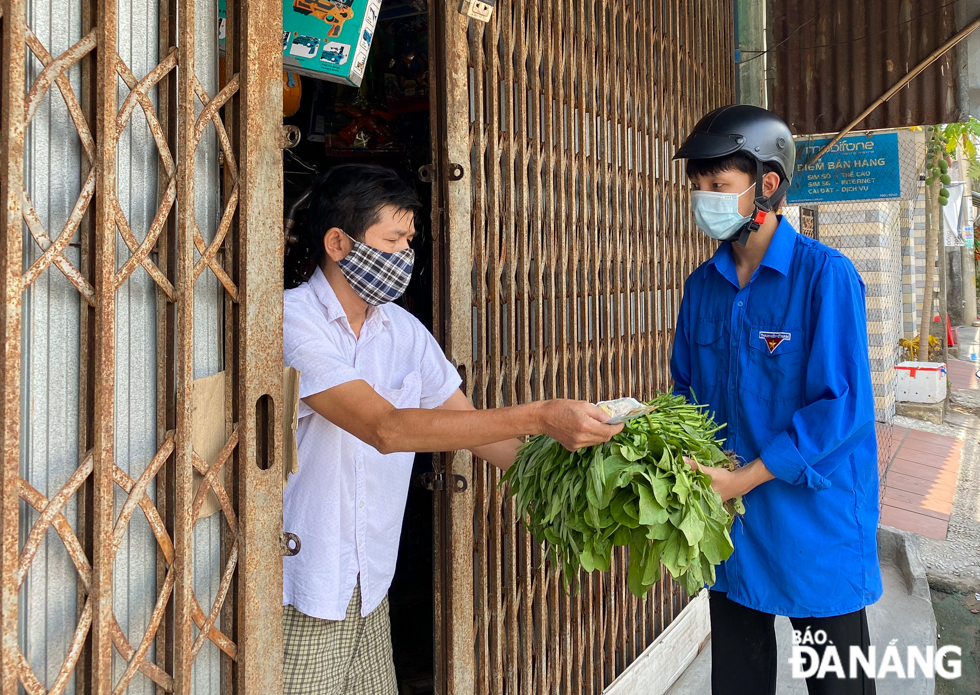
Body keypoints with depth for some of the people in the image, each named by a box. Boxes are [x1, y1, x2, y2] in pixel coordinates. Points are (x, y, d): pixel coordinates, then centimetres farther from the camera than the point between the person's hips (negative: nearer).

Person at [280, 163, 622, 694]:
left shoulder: (404, 331, 4)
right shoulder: (293, 322, -17)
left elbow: (481, 434, 9)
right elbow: (385, 428, -27)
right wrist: (540, 417, -30)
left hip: (368, 589, 6)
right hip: (299, 595, -6)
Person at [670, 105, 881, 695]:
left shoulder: (825, 275, -14)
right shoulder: (703, 285, 5)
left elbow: (843, 405, -19)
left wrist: (741, 480, -21)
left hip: (815, 529, -5)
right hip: (728, 528, 6)